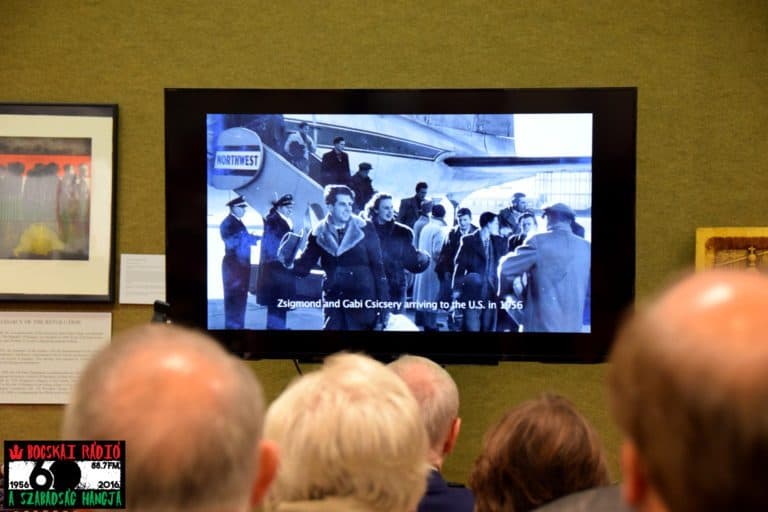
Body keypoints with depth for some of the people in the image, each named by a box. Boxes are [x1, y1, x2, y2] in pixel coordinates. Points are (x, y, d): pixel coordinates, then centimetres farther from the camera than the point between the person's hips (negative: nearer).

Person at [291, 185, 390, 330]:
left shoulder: (364, 229, -3)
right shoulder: (319, 233, 4)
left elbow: (378, 268, -2)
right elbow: (305, 266, 4)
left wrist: (383, 307, -6)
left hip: (362, 301, -2)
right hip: (333, 302, 2)